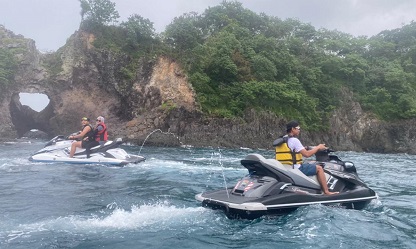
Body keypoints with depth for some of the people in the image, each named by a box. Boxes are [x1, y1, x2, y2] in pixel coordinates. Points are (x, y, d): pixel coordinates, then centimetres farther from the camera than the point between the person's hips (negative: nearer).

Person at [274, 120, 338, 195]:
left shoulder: (283, 139, 13)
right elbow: (306, 154, -18)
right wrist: (318, 147, -3)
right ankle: (326, 192, 1)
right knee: (319, 168, 0)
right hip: (295, 169, -9)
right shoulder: (294, 140, -15)